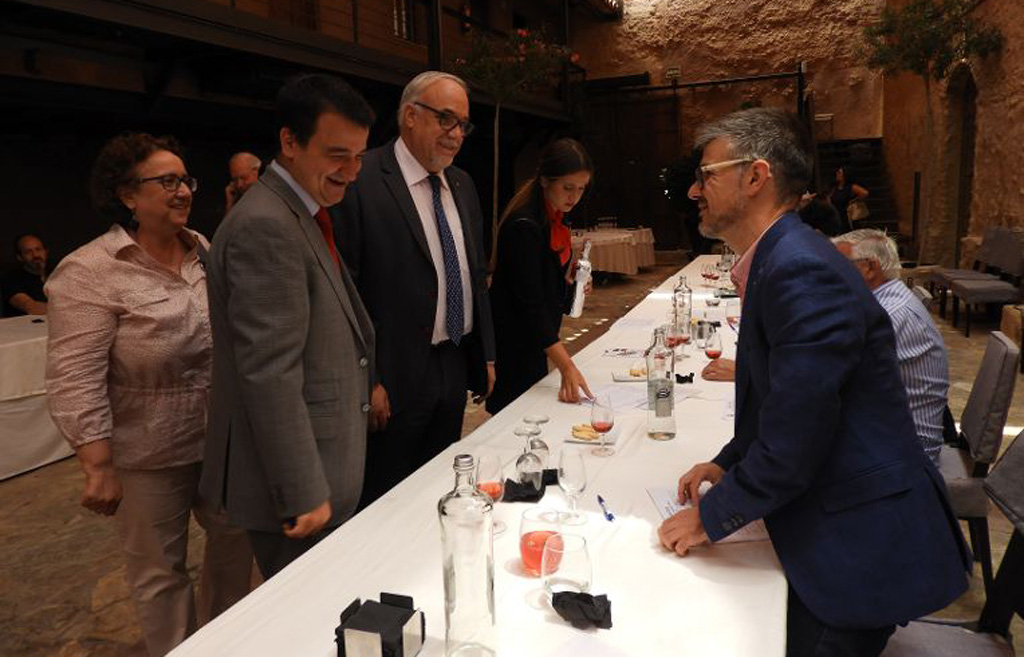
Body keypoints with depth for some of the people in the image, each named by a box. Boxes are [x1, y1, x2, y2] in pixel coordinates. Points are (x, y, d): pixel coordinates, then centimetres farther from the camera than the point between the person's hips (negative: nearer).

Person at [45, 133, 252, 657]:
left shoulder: (201, 250, 3)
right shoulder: (91, 272, -17)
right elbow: (74, 381, -19)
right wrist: (98, 468, -20)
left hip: (220, 437, 7)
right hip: (148, 455, -6)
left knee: (236, 537, 20)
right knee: (160, 572, 11)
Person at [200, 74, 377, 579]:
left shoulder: (302, 216, 12)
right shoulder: (266, 226, -20)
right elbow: (270, 376, -24)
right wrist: (304, 494, -21)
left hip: (322, 474, 9)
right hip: (297, 483, -9)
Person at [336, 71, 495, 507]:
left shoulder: (462, 185, 11)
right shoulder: (362, 181, -13)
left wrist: (486, 355, 15)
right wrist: (367, 380, -16)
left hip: (456, 369, 7)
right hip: (395, 378, -7)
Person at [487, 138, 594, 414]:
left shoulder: (553, 217, 5)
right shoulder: (524, 225, -23)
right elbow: (530, 303, -29)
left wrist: (570, 286, -1)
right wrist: (566, 366, -34)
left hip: (534, 341, 9)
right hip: (511, 345, -9)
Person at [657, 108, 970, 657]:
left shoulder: (803, 272, -26)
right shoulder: (778, 261, 6)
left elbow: (794, 441, -26)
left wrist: (710, 518, -14)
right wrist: (728, 464, 7)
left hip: (860, 545, -9)